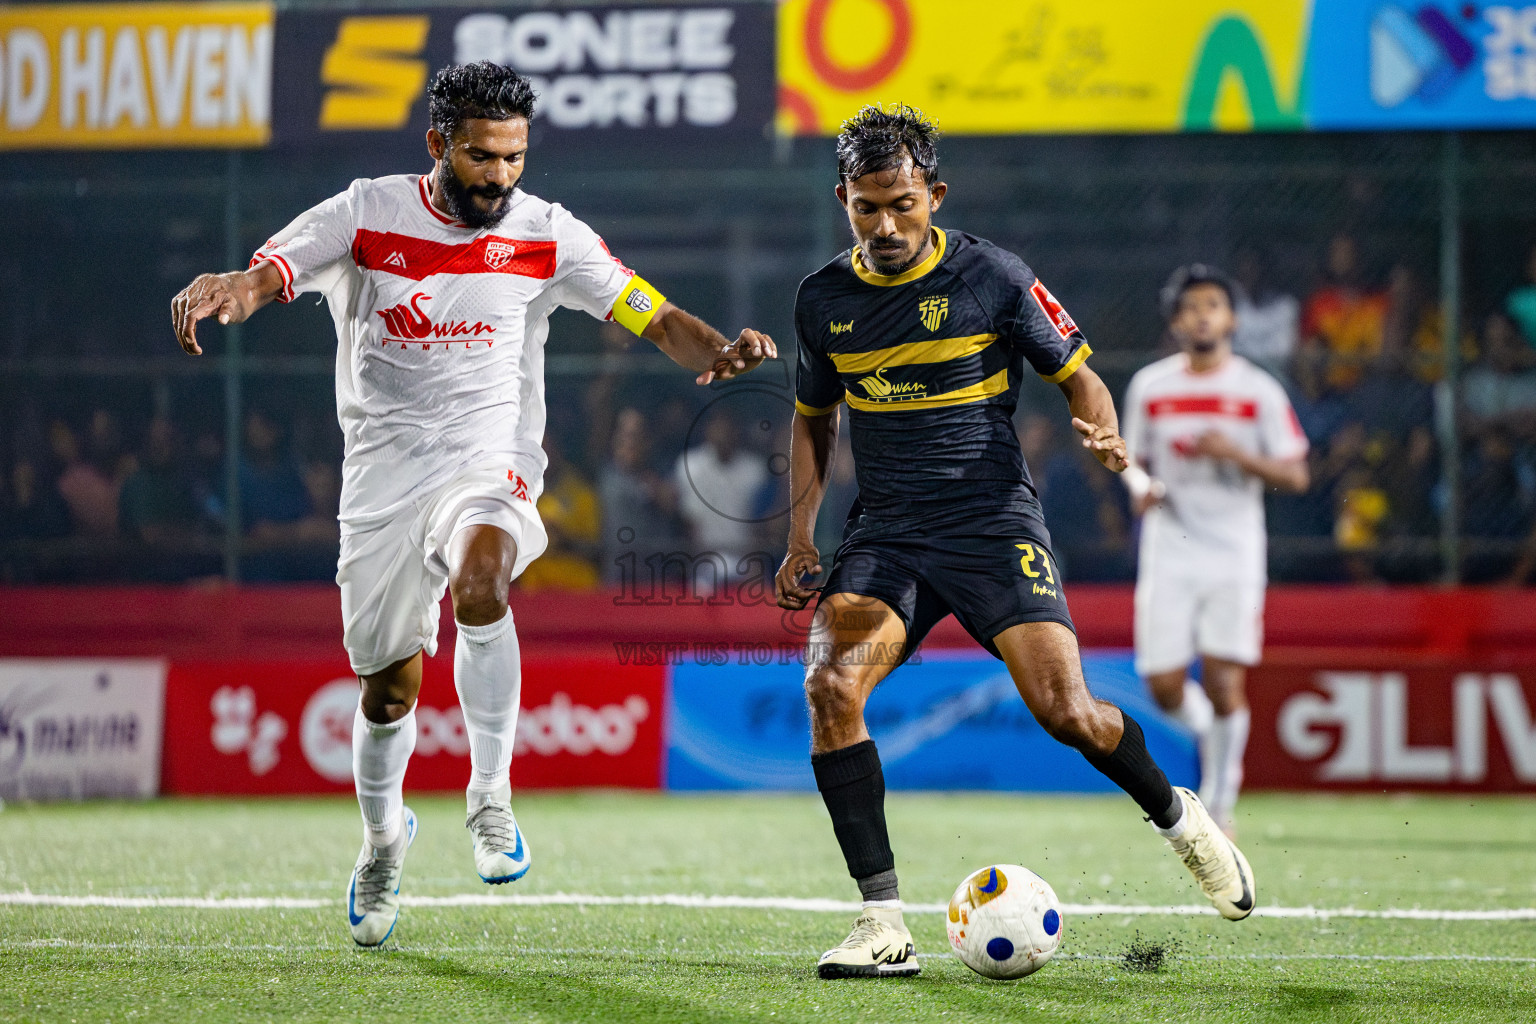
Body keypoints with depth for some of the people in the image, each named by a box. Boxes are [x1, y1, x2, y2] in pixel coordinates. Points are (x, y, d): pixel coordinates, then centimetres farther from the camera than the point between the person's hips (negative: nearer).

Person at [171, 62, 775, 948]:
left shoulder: (545, 235, -2)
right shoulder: (367, 216, -3)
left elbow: (658, 319, -3)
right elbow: (266, 276, -14)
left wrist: (720, 350, -25)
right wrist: (223, 291, -38)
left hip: (492, 463, -1)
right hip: (385, 469, 1)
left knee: (481, 573, -35)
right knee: (390, 686, 8)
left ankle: (491, 795, -23)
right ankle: (384, 835, 38)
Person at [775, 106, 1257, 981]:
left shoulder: (992, 276, -4)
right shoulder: (823, 301, 6)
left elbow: (1077, 376, 4)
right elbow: (814, 418, 22)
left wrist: (1104, 433, -19)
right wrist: (802, 537, 11)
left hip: (993, 521, -3)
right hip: (884, 534, 3)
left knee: (1065, 711, -16)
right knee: (830, 685, -23)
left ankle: (1176, 814, 19)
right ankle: (883, 925, -18)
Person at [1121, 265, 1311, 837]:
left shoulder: (1260, 392, 1)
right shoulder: (1149, 387, 7)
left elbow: (1295, 476, 0)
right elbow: (1134, 459, 18)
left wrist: (1237, 454, -16)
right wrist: (1140, 484, -5)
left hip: (1235, 557, -2)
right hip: (1169, 552, 2)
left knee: (1223, 683, -12)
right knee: (1165, 689, -6)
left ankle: (1219, 804, 4)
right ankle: (1207, 730, 29)